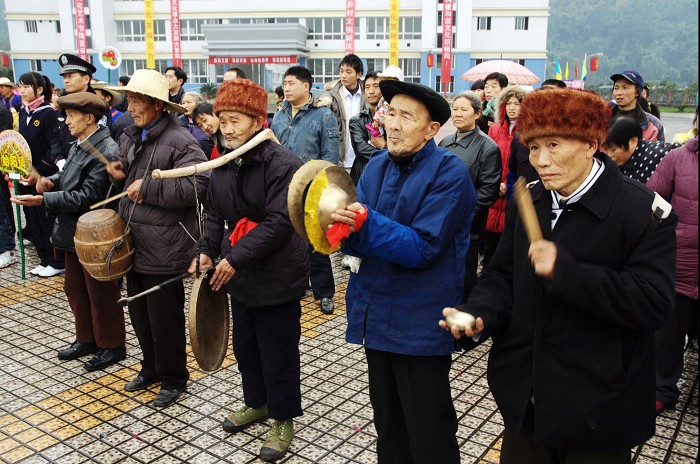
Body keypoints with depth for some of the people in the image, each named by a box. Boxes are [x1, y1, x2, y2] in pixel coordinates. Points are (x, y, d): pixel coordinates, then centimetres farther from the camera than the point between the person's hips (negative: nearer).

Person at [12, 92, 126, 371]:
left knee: (101, 294, 5)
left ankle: (112, 346, 21)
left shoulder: (106, 152, -21)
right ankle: (87, 339, 35)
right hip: (74, 232, 9)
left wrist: (44, 199, -23)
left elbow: (87, 196, -24)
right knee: (75, 290, 19)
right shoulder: (79, 144, 8)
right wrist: (52, 181, -3)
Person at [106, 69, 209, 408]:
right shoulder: (129, 136, 12)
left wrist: (148, 188, -22)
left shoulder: (180, 141, -15)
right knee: (140, 314, 19)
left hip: (163, 249, -8)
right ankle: (151, 368, 39)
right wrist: (118, 175, 3)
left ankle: (172, 378, 23)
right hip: (134, 244, 9)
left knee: (164, 318, 4)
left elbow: (197, 185, -26)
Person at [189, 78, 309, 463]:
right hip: (239, 274, 8)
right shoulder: (223, 163, 6)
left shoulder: (282, 164, -19)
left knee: (277, 352, 6)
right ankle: (256, 402, 43)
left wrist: (235, 258, -24)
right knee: (245, 345, 21)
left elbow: (279, 223, -25)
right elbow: (213, 212, 14)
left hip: (277, 276, -8)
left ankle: (283, 419, 25)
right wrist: (208, 251, -2)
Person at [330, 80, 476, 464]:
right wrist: (344, 228, -21)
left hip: (421, 326, -6)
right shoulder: (377, 166, 6)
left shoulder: (449, 173, -15)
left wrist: (366, 224, -32)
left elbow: (422, 247, -21)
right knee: (387, 425, 23)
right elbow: (363, 237, 1)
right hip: (377, 316, 7)